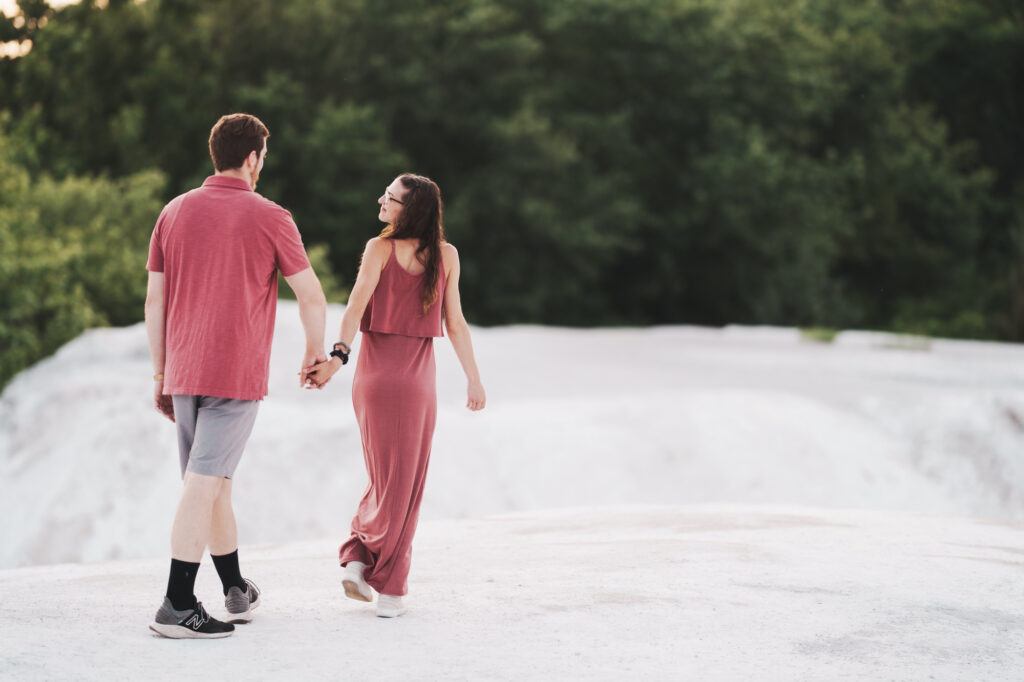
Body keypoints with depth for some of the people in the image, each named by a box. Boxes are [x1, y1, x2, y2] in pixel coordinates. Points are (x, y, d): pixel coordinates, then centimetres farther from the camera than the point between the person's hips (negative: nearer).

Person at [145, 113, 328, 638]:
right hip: (236, 375, -5)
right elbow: (311, 297, 0)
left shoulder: (175, 212, 8)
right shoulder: (270, 218, -4)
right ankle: (178, 605, -13)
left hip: (183, 373, 5)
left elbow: (154, 300, 8)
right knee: (204, 485, -8)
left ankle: (237, 591, 29)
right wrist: (316, 350, 18)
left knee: (213, 481, 16)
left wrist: (160, 375, 15)